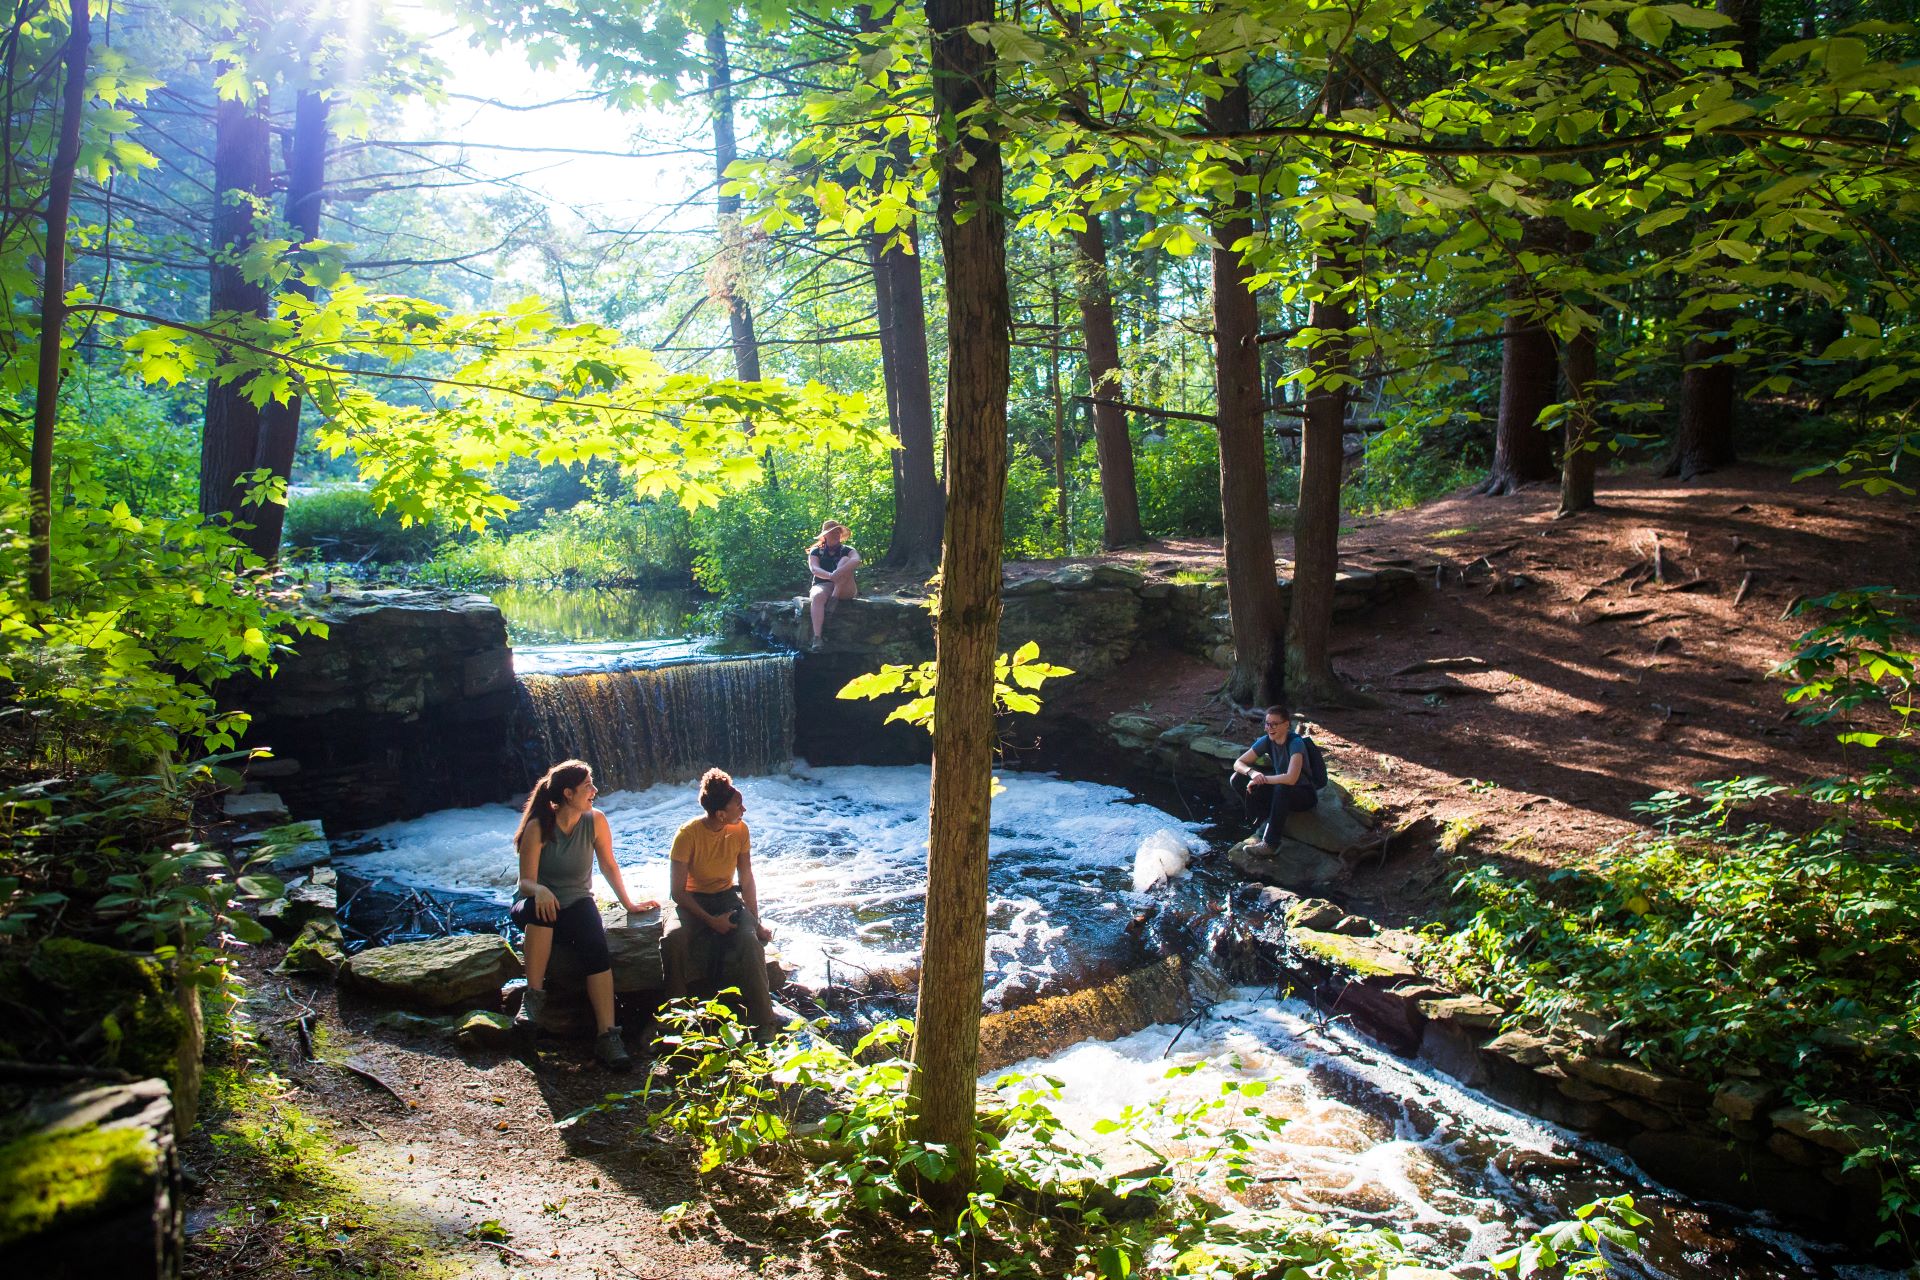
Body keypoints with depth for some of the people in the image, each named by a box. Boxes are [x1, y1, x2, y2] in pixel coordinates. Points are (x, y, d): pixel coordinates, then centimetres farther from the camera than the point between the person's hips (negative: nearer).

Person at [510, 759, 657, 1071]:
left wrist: (628, 903, 9)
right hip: (537, 909, -2)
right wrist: (539, 890, -39)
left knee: (595, 944, -30)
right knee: (539, 906, -40)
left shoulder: (596, 821, -5)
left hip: (577, 904, 2)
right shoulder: (538, 827, -13)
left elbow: (609, 865, 8)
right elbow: (526, 881, -16)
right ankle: (533, 995, -28)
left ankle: (607, 1035, -35)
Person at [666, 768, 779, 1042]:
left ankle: (763, 1024, -22)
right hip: (692, 900, -2)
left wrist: (756, 922, -7)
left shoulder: (740, 830, -9)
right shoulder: (688, 834, -21)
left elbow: (746, 881, -1)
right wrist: (710, 920, -23)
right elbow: (677, 891, -17)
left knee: (751, 940, -28)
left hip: (727, 897, 2)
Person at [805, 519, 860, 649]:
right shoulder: (816, 551, 9)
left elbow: (856, 560, -16)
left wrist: (839, 572, -36)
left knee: (845, 561, -23)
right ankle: (816, 637, -49)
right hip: (822, 585, 0)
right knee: (817, 596, -37)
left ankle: (833, 599, -30)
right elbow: (814, 569, -11)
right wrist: (830, 576, -34)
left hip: (844, 590, 0)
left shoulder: (847, 550, 9)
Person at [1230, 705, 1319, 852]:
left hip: (1304, 795, -6)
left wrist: (1262, 778, -30)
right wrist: (1252, 772, -28)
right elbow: (1238, 763, -6)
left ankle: (1270, 843, -29)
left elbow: (1291, 778, -40)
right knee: (1238, 779, -9)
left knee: (1282, 788, -40)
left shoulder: (1296, 743, -26)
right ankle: (1265, 822, -5)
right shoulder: (1266, 741, -8)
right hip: (1281, 792, 6)